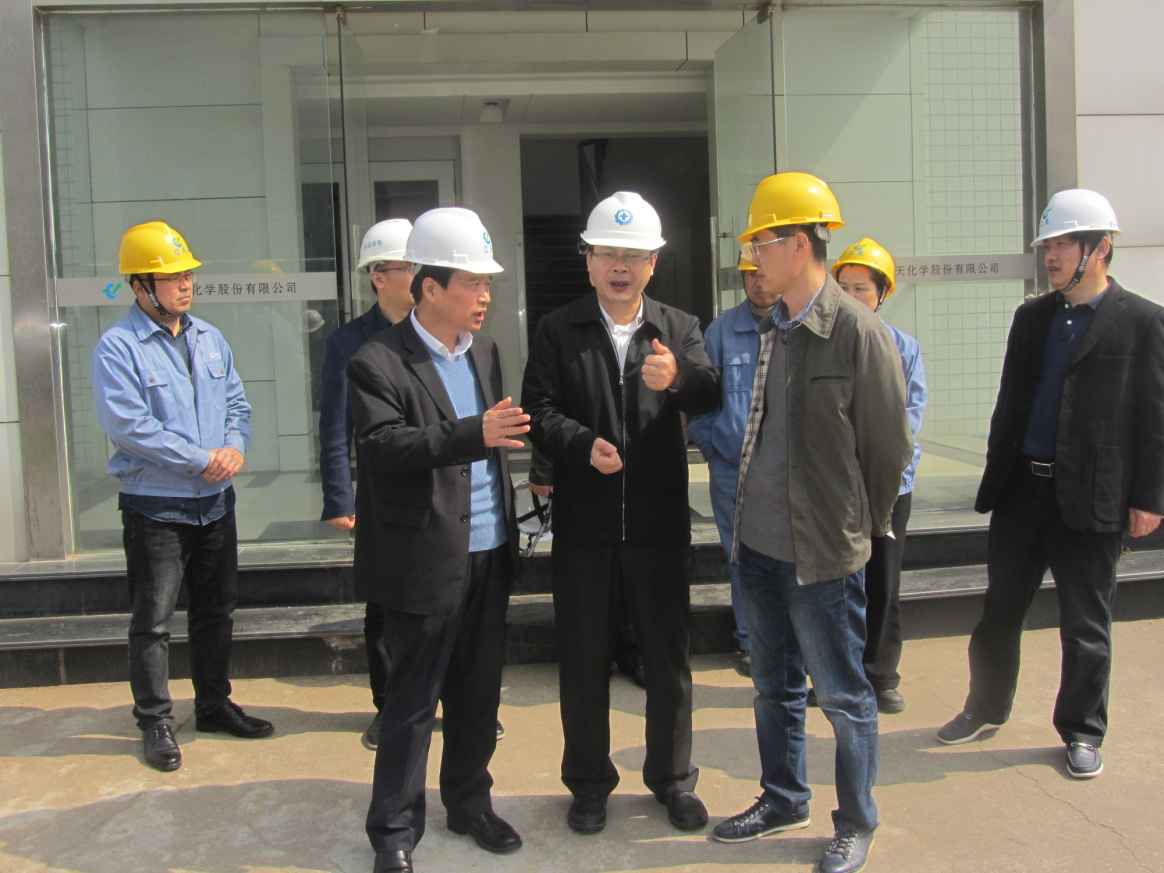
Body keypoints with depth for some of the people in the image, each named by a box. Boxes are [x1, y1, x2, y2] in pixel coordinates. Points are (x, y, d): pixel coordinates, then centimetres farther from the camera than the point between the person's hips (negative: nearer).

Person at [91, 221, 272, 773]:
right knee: (153, 621, 3)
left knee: (216, 609, 15)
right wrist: (201, 460, -18)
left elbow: (237, 405, 12)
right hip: (155, 506, -6)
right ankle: (155, 722, 16)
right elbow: (128, 425, -19)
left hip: (215, 501, 6)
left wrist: (234, 447, -9)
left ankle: (214, 704, 30)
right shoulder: (117, 348, -11)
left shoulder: (210, 340, 10)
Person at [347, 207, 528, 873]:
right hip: (427, 560, -6)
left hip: (489, 553, 7)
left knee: (480, 691, 17)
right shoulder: (379, 362, -11)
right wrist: (473, 434, -32)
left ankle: (469, 801, 35)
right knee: (413, 701, 5)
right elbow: (385, 445, -22)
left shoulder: (485, 351, 11)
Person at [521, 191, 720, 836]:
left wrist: (678, 378, -33)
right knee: (583, 661, 11)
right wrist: (583, 444, -23)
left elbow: (712, 399, -12)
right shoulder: (557, 330, 4)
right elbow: (538, 411, -5)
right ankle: (588, 782, 30)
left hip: (660, 524, 1)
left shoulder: (679, 330, 6)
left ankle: (672, 777, 31)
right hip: (583, 525, 0)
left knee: (668, 658, 12)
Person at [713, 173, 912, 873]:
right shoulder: (772, 327, 7)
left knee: (843, 696, 10)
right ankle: (783, 800, 40)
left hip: (823, 553, -7)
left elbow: (890, 442, -9)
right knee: (775, 684, 21)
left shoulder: (858, 331, -16)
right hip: (760, 540, 7)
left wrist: (865, 525, 2)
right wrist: (752, 511, 13)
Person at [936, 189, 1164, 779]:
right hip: (1022, 487, 5)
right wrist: (995, 477, 11)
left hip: (1091, 498, -4)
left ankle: (1082, 733, 24)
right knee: (1000, 607, 12)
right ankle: (986, 708, 30)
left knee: (1085, 624, 8)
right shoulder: (1031, 316, 10)